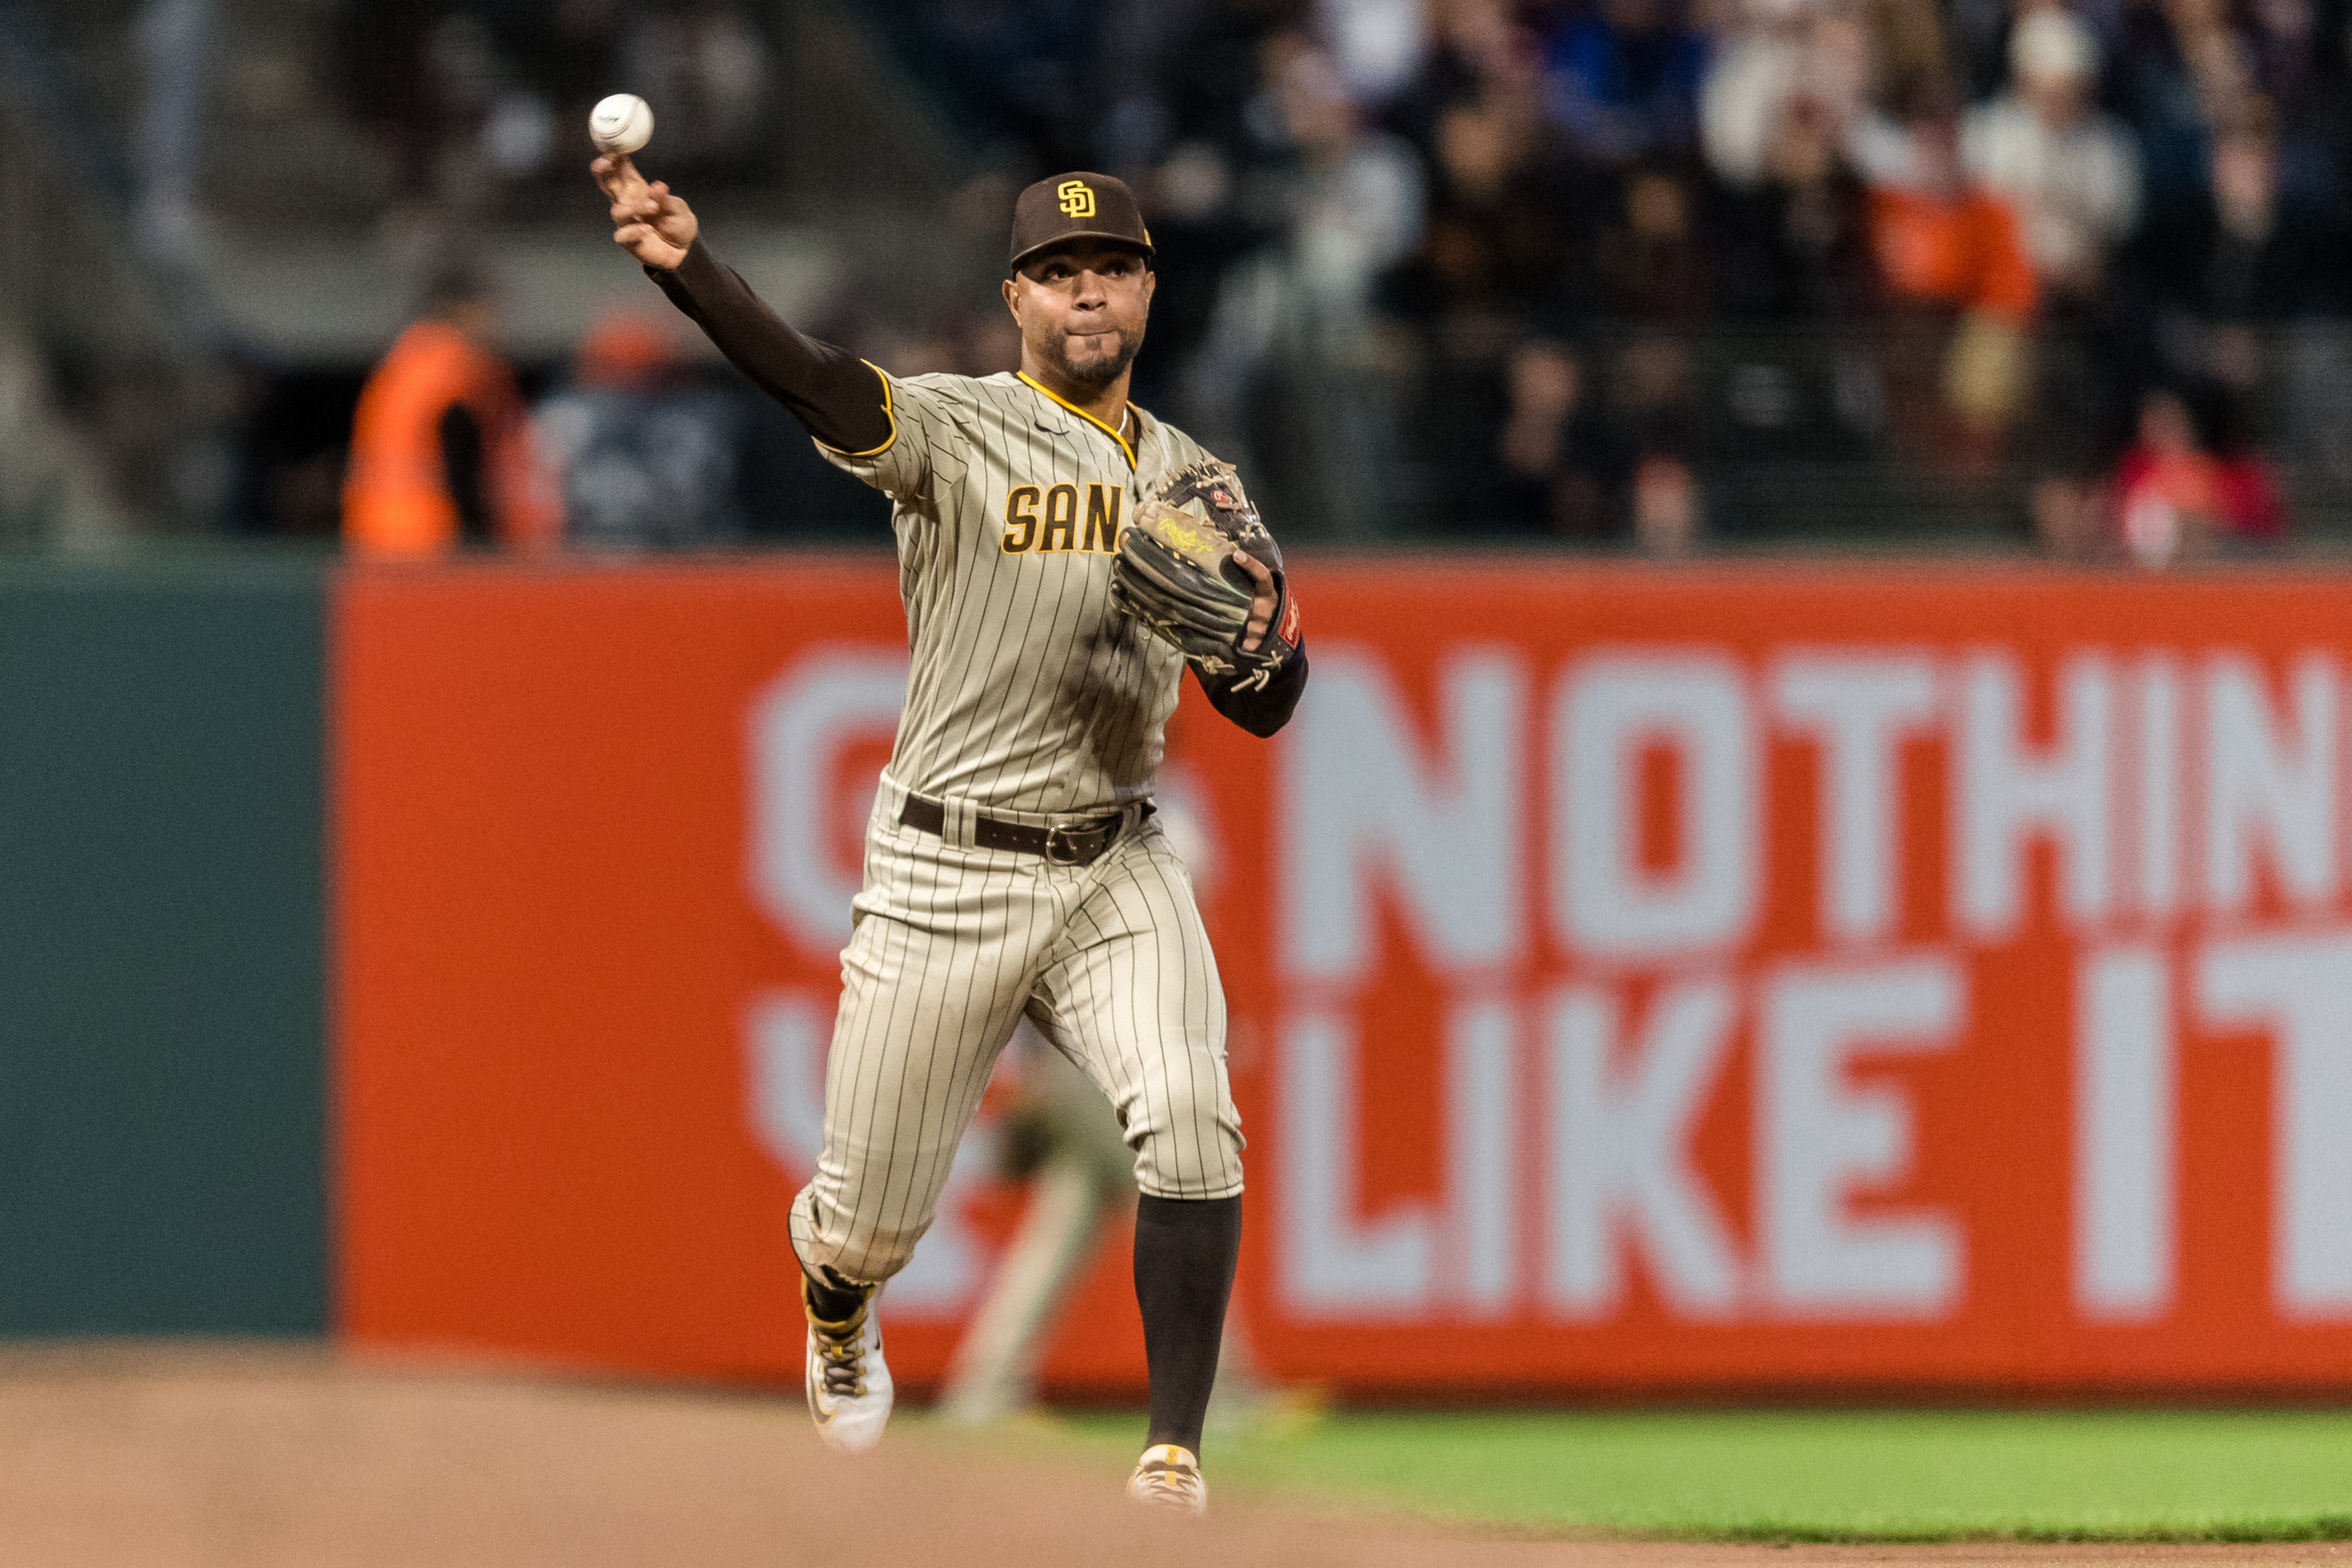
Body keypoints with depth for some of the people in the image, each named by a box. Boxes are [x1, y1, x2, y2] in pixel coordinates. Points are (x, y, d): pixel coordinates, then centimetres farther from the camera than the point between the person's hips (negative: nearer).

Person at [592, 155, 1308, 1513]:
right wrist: (688, 266, -48)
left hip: (1116, 868, 3)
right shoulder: (956, 430, -7)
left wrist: (1254, 638, -16)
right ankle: (838, 1321, 43)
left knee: (1192, 1126, -22)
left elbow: (1266, 711, 9)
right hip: (947, 875, -3)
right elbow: (816, 384, -28)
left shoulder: (1193, 481, 9)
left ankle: (1174, 1457, -17)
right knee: (872, 1215, 5)